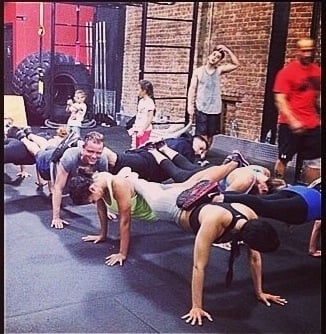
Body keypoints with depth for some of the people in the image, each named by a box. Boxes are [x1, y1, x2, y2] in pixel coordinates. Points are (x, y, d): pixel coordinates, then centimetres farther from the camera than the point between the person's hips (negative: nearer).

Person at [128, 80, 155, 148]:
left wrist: (142, 130, -18)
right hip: (138, 129, 8)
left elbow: (150, 119, -17)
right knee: (136, 147, 12)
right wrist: (134, 127, 14)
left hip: (145, 130, -8)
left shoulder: (150, 102, -14)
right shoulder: (141, 101, 11)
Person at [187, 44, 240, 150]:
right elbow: (192, 89, 1)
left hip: (215, 109, 2)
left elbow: (236, 64, -2)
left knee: (210, 135, 9)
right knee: (202, 135, -6)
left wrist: (228, 51, -6)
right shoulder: (198, 71, 2)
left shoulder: (219, 70, 5)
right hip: (201, 108, -2)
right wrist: (190, 105, -7)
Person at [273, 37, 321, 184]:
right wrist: (292, 121, -22)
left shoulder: (317, 71, 9)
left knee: (314, 162, 8)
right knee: (283, 159, 4)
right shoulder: (287, 71, -8)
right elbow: (280, 100, -14)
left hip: (312, 125, 6)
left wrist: (318, 117, 11)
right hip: (290, 125, -6)